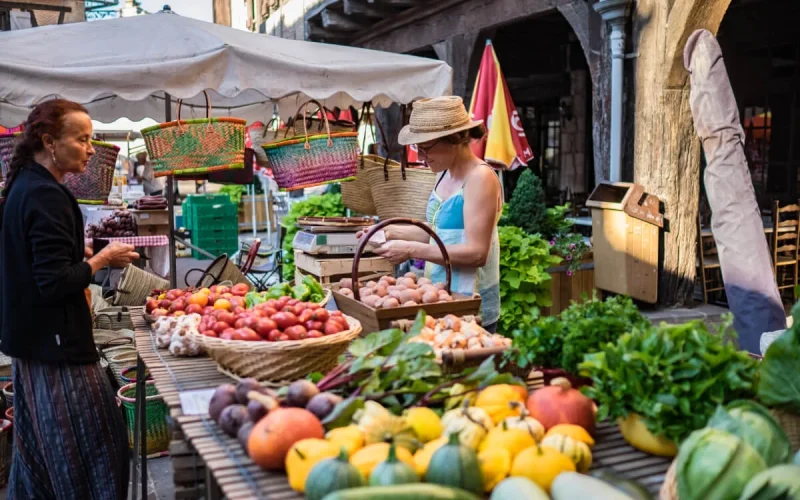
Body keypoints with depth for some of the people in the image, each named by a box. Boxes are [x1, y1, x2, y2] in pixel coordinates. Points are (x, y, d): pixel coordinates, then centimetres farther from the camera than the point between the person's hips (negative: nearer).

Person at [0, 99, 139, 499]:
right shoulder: (47, 195, -19)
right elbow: (55, 282, -22)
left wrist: (84, 255, 9)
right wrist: (102, 259, -10)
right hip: (56, 344, -10)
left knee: (41, 453, 19)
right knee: (92, 449, -1)